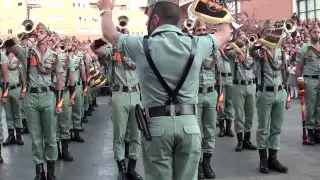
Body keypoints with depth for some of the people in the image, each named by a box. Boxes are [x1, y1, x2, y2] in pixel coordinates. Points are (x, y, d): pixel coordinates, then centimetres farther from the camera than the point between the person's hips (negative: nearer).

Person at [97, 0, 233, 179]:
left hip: (157, 124, -2)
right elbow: (225, 34, 21)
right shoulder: (196, 45, 1)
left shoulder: (143, 46, -5)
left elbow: (110, 33, 13)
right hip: (189, 124, 2)